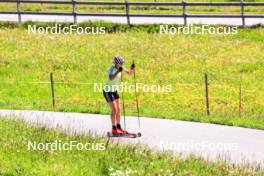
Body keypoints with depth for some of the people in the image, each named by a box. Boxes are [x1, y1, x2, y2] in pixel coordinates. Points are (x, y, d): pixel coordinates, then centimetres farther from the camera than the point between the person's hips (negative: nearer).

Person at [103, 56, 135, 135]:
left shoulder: (120, 68, -2)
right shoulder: (112, 69, -24)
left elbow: (129, 72, 7)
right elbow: (111, 78, -44)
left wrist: (132, 69, -13)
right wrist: (118, 71, -55)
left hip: (115, 91, 8)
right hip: (108, 91, -8)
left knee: (118, 109, 10)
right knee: (114, 109, -11)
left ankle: (118, 127, 19)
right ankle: (114, 129, -5)